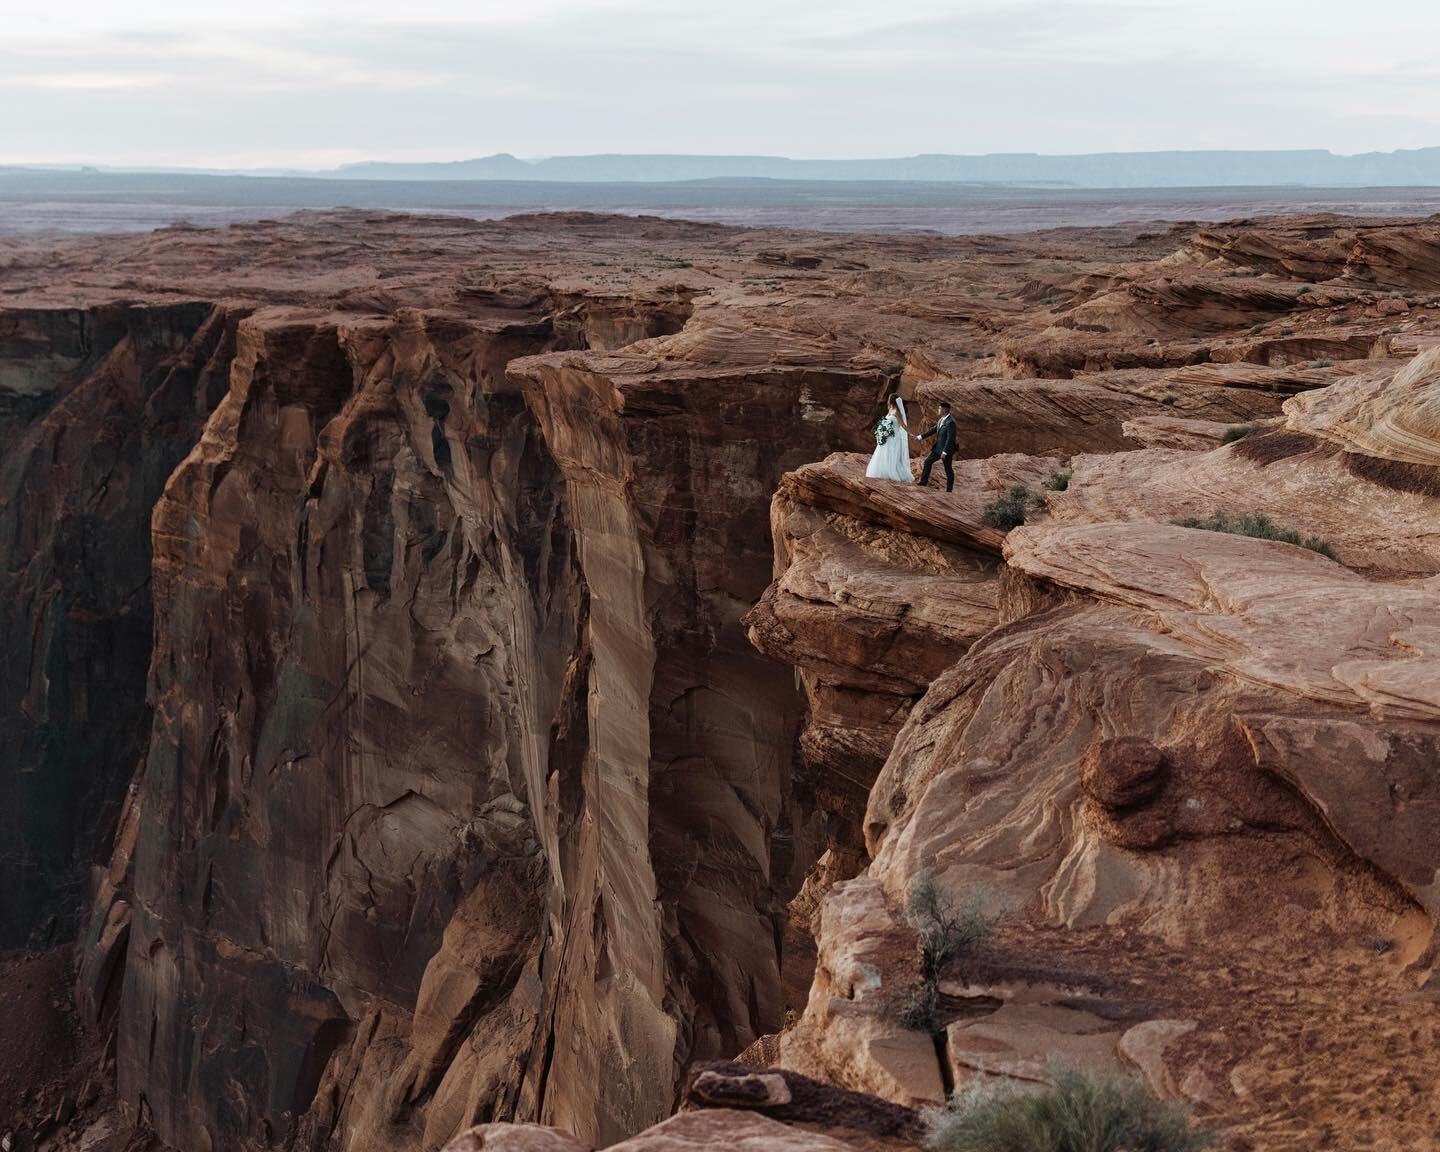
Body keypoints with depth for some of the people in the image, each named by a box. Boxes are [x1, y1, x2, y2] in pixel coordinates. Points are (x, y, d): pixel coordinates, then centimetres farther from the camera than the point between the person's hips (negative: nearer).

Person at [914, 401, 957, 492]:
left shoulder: (950, 422, -24)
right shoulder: (942, 419, 5)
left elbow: (950, 439, -26)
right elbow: (934, 430, 16)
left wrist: (945, 452, -26)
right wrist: (921, 437, 15)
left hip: (946, 450, -9)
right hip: (938, 448, 9)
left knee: (948, 470, 4)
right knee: (928, 461, 15)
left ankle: (949, 490, 14)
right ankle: (924, 481, 27)